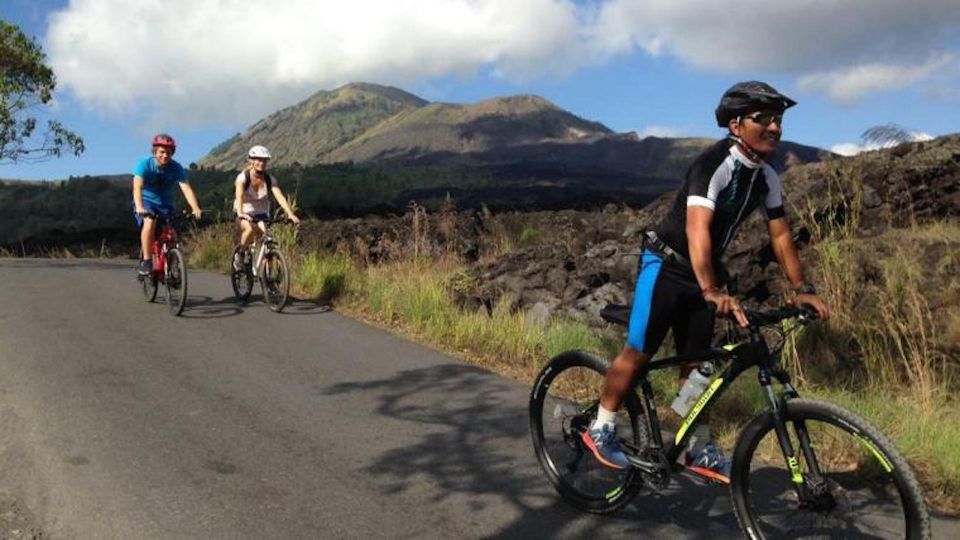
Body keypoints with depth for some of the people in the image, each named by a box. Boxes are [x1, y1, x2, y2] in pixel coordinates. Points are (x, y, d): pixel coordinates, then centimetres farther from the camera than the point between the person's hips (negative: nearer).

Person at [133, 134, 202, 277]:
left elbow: (186, 188, -25)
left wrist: (195, 209, -43)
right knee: (149, 222, -32)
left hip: (165, 204, 3)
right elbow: (137, 187, -31)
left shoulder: (176, 168, -14)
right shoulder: (145, 164, -18)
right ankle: (145, 261, -26)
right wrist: (139, 207, -49)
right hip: (146, 201, -3)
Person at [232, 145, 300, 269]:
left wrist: (291, 214, -37)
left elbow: (280, 197, -21)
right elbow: (239, 196, -32)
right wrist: (240, 213, -51)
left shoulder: (270, 180, -8)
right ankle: (239, 254, -10)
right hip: (245, 213, -3)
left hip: (261, 214, 3)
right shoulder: (243, 177, -16)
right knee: (250, 229, -35)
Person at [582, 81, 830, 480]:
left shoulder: (767, 177, 0)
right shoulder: (715, 164, -25)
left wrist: (802, 289, -4)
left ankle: (701, 450, 20)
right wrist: (712, 290, -49)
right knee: (639, 353, -5)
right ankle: (600, 429, 12)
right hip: (666, 265, -7)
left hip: (702, 271, 7)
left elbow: (780, 236, 4)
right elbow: (697, 228, -37)